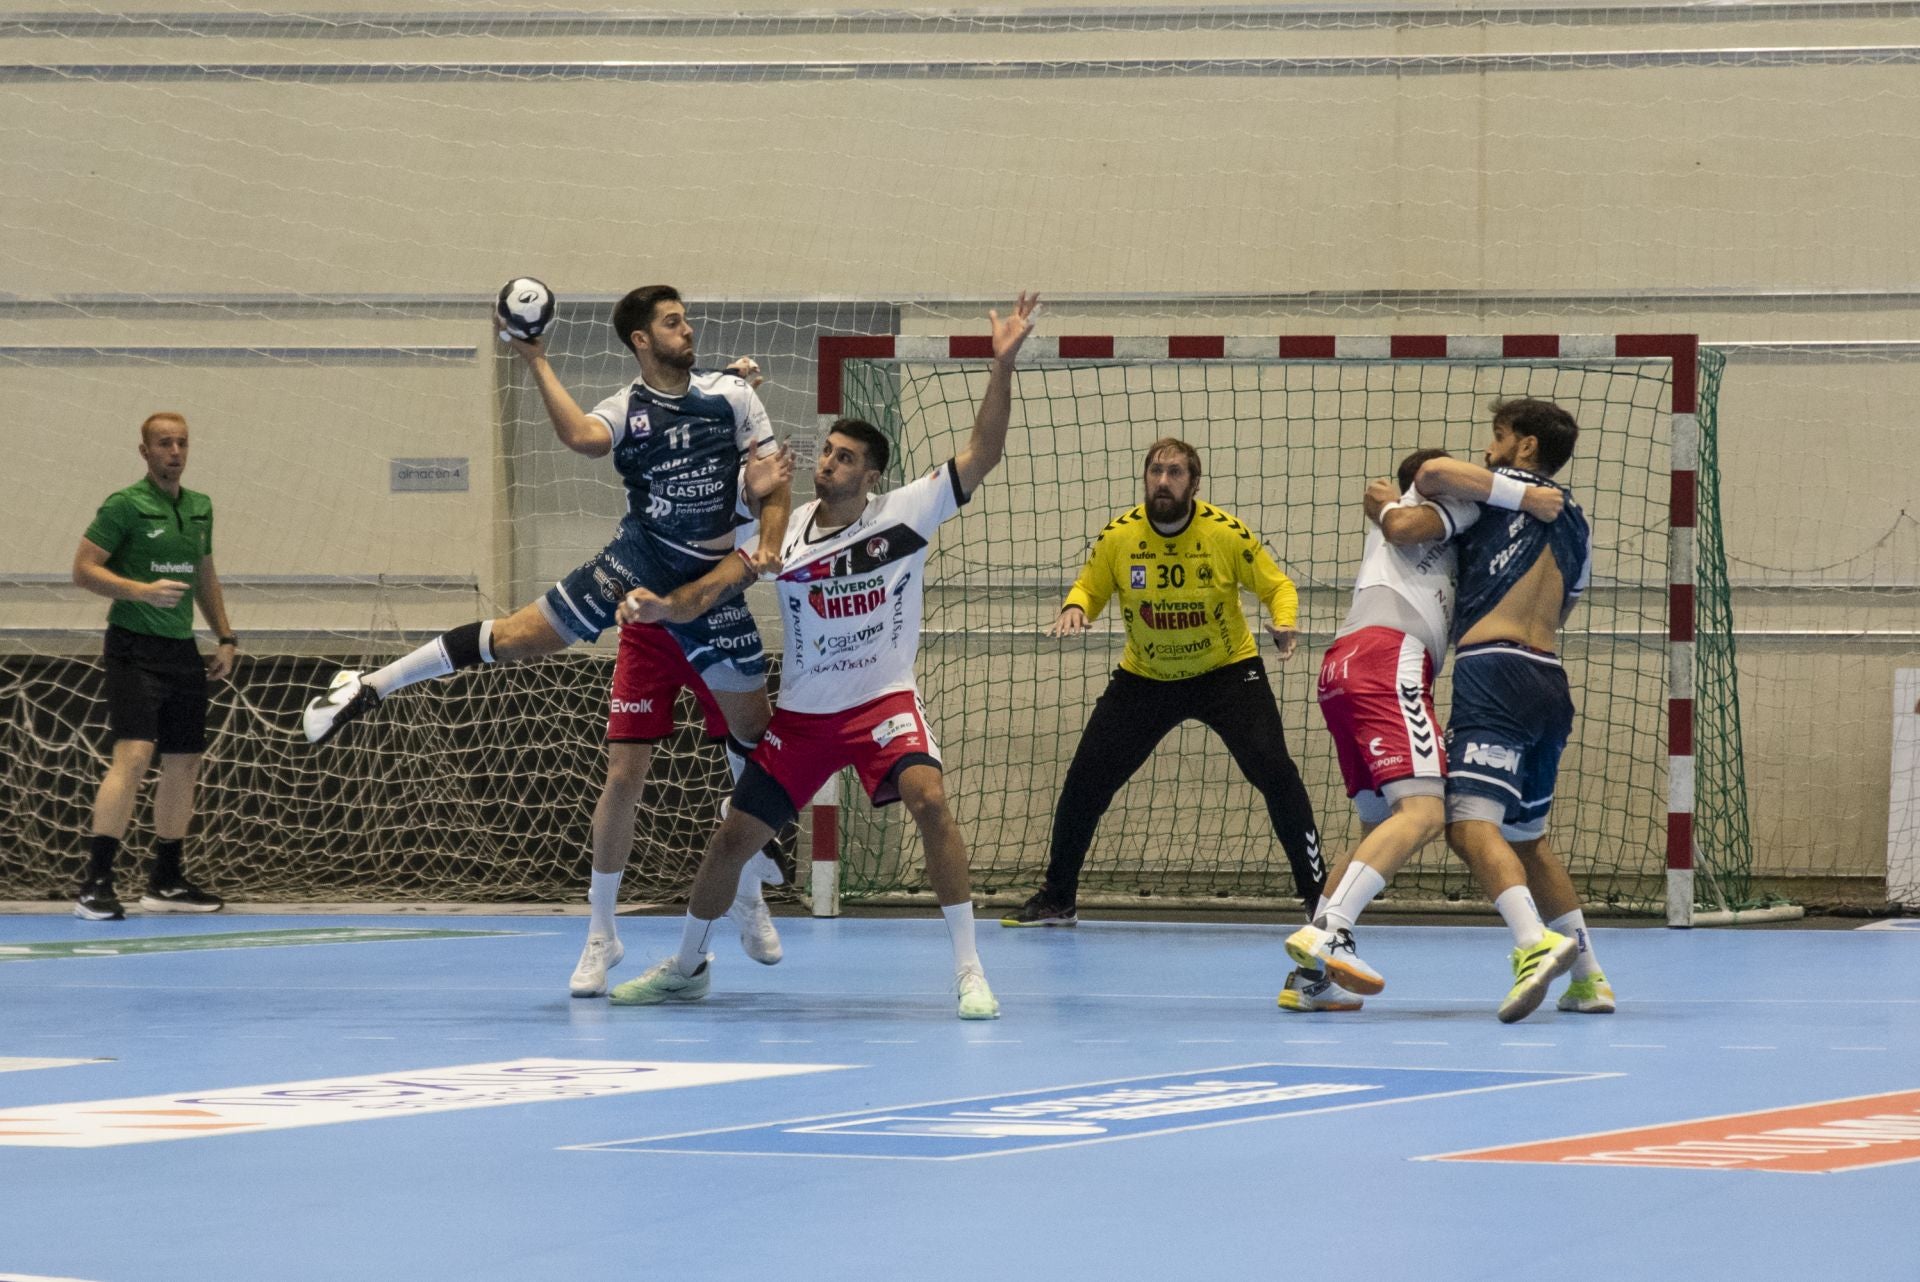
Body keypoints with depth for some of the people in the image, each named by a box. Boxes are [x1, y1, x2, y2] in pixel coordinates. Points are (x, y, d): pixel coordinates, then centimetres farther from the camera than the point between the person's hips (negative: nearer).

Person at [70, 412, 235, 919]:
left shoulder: (199, 508, 14)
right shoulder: (124, 505, -8)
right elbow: (84, 569, -11)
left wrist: (225, 638, 19)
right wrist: (144, 591, -23)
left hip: (183, 650, 8)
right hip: (135, 648, -8)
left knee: (184, 763, 10)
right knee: (133, 755, -19)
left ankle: (167, 882, 22)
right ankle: (94, 884, -21)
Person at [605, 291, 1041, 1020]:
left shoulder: (906, 515, -10)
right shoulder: (784, 533, -4)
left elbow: (982, 455, -17)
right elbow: (710, 591, -6)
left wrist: (1003, 365, -28)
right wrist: (661, 606, -28)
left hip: (885, 701, -3)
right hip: (802, 713, 3)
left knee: (930, 801, -28)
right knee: (733, 839, 6)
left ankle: (969, 972, -21)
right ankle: (687, 967, 31)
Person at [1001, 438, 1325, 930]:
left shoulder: (1227, 534, -18)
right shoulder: (1118, 536, -12)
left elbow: (1278, 585, -6)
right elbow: (1088, 588, 4)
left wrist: (1284, 623, -27)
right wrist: (1074, 608, -19)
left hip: (1227, 671, -2)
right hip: (1145, 680, 2)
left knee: (1274, 771, -18)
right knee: (1084, 780, -2)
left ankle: (1318, 893, -4)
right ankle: (1057, 898, 17)